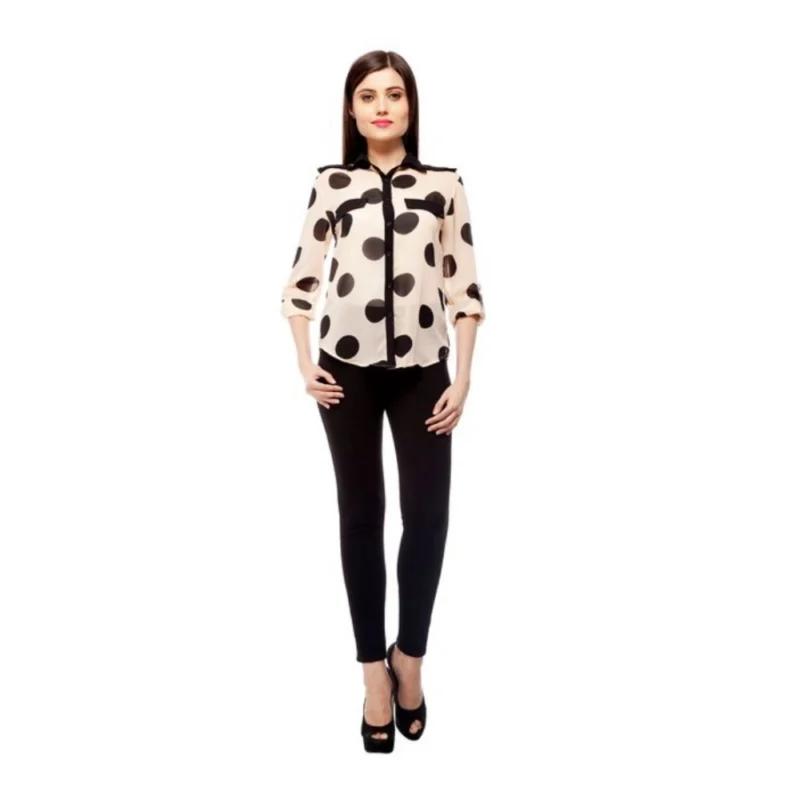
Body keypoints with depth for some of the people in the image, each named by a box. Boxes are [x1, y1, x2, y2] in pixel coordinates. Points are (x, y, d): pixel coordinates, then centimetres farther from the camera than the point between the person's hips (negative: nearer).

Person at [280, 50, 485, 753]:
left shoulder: (445, 184, 6)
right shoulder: (331, 184, 6)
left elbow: (465, 286, 4)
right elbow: (301, 279, 7)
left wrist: (463, 378, -2)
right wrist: (304, 366, 0)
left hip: (423, 369, 0)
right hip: (348, 368, 0)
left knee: (429, 512, -3)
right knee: (361, 513, 5)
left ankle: (410, 656, 20)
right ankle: (374, 670, 17)